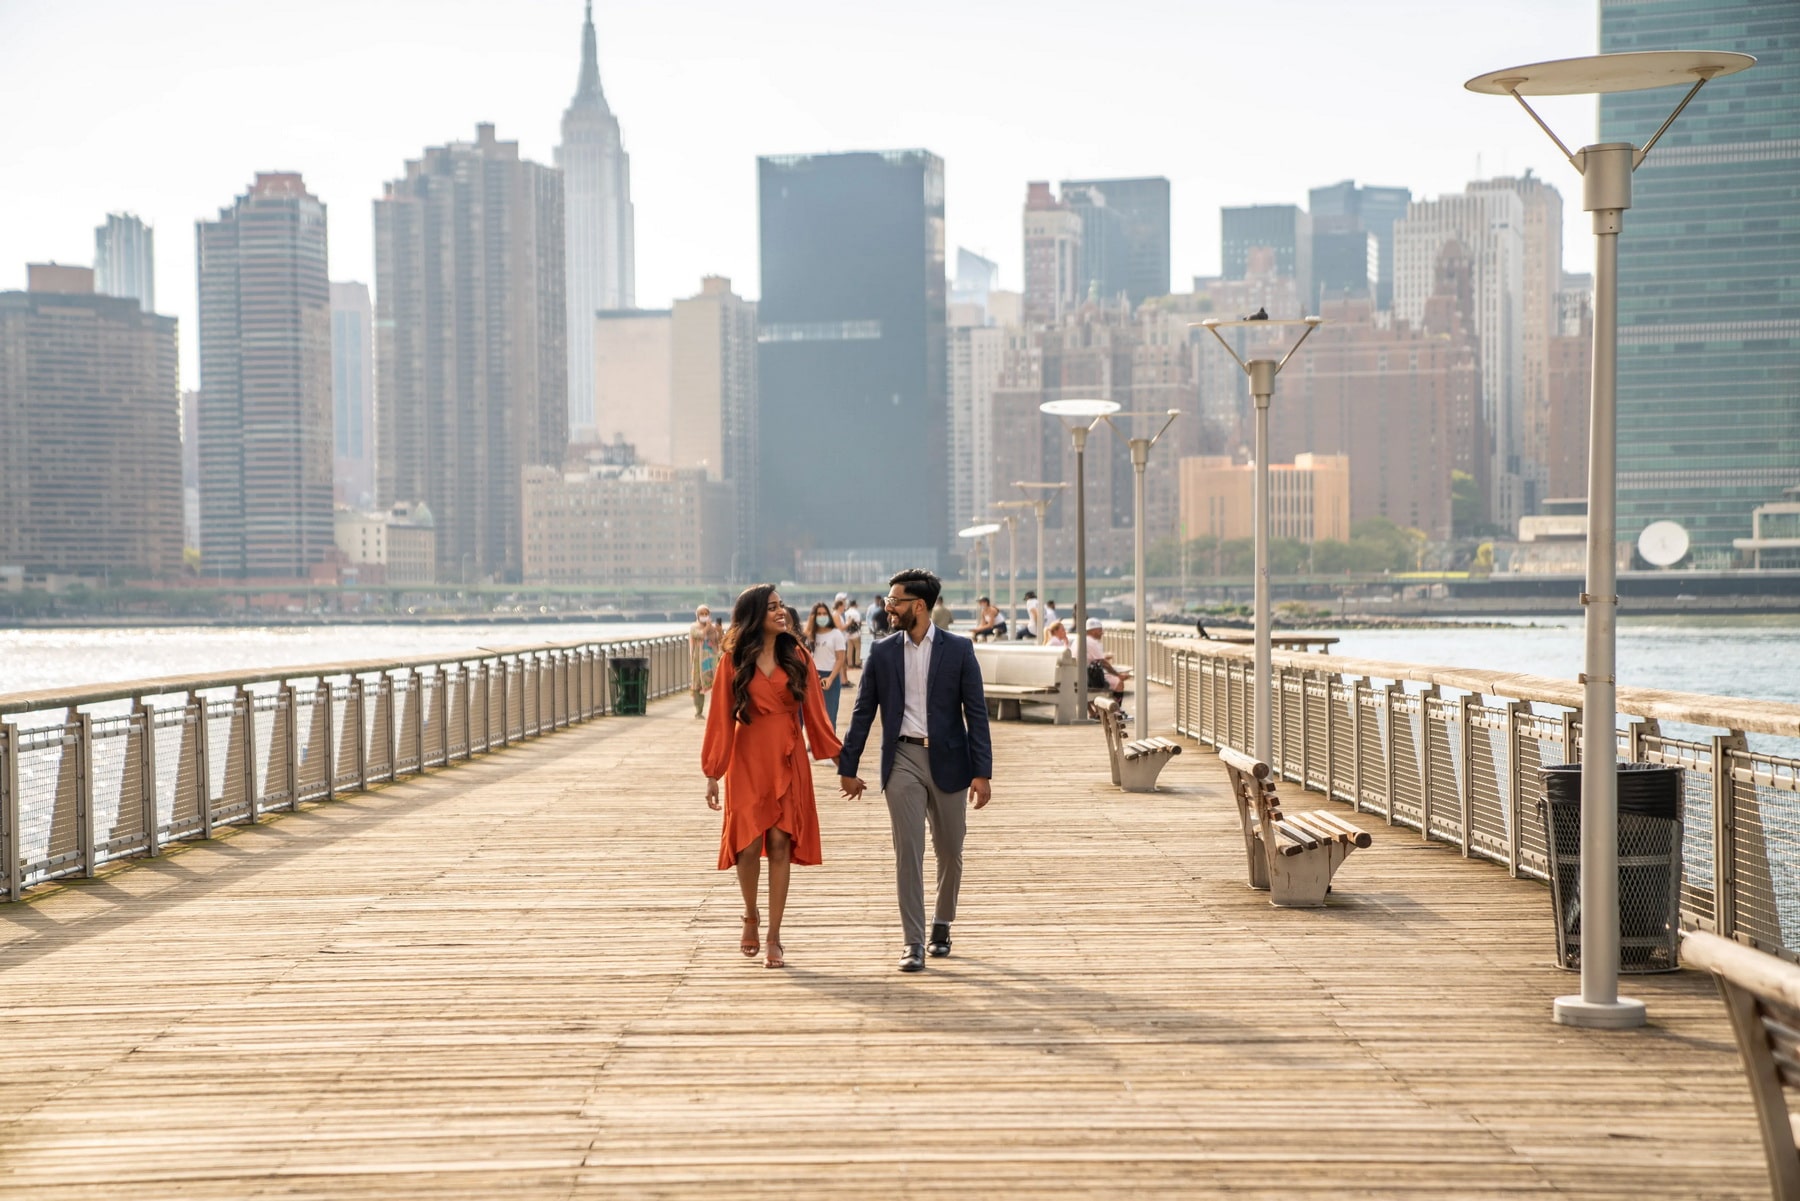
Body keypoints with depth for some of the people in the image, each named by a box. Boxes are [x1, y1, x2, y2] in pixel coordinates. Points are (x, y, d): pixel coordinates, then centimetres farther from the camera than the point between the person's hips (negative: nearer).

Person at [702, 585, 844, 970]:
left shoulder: (796, 657, 4)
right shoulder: (734, 661, -1)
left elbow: (813, 710, 6)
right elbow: (721, 717, 0)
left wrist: (839, 756, 3)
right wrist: (713, 773, -2)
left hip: (788, 761, 1)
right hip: (748, 761, -1)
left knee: (781, 843, -3)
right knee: (749, 844, -3)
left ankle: (774, 937, 3)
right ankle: (751, 916, 26)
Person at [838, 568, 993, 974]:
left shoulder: (958, 650, -1)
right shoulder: (882, 652, 3)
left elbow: (976, 713, -3)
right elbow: (863, 713, 8)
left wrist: (982, 772, -8)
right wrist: (847, 767, 8)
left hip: (947, 760, 0)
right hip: (902, 760, 0)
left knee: (950, 852, 10)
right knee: (908, 852, -6)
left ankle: (942, 924, 32)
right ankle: (914, 943, -4)